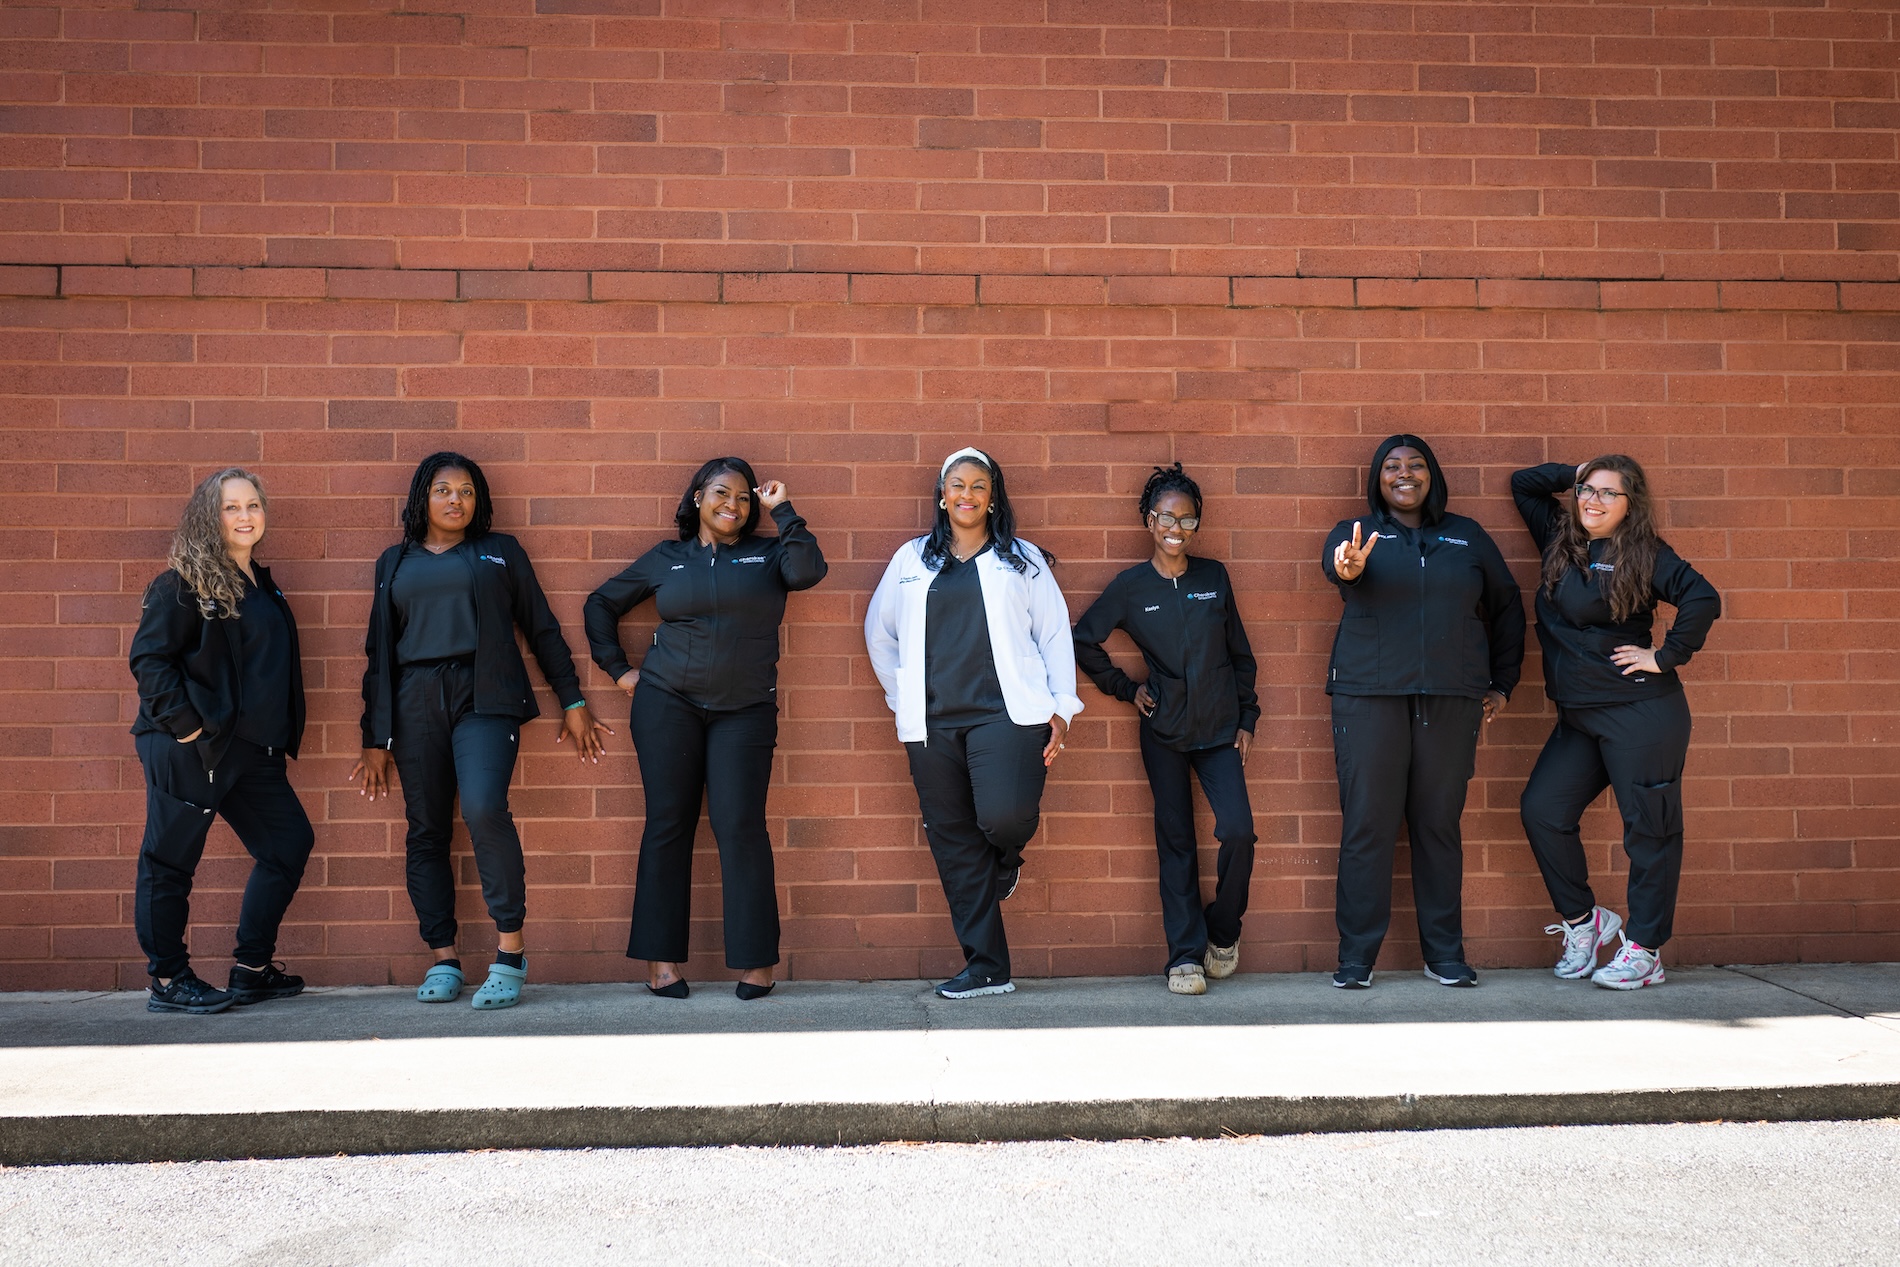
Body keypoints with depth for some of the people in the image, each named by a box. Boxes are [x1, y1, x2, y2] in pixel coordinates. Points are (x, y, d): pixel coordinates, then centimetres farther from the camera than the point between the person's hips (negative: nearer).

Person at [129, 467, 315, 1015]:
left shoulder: (262, 585, 16)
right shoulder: (183, 584, -8)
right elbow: (148, 658, -14)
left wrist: (280, 737, 14)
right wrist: (184, 723, -19)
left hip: (252, 752, 9)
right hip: (189, 750, -8)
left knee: (290, 842, 9)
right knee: (170, 860, 2)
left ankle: (251, 969, 19)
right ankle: (168, 981, 14)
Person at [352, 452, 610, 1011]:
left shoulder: (500, 552, 15)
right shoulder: (395, 562, 19)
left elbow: (542, 628, 15)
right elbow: (379, 651, 18)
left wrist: (572, 702, 9)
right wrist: (375, 738, 12)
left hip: (484, 697, -3)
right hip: (415, 702, 3)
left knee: (484, 808, -23)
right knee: (425, 830, 0)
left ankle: (510, 950, -15)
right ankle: (443, 960, 6)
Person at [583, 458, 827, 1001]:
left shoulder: (767, 554, 9)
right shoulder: (665, 559, 11)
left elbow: (808, 570, -13)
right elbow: (602, 603, 20)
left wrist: (782, 511, -6)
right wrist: (618, 668, 11)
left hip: (745, 711, -1)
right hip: (667, 704, 1)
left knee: (740, 826, -6)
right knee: (668, 823, 1)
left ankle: (756, 959, 2)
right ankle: (661, 959, 8)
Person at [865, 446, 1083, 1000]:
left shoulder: (1022, 560, 11)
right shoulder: (911, 560, 15)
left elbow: (1055, 635, 8)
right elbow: (879, 633, 22)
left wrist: (1061, 707, 0)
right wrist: (901, 696, 15)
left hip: (1006, 713, -2)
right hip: (932, 723, 3)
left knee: (1004, 815, -24)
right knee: (953, 844, 2)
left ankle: (1006, 863, 14)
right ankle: (986, 968, 11)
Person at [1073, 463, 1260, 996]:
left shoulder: (1214, 577, 4)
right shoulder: (1131, 586, 0)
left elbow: (1240, 653, 10)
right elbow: (1082, 640, 7)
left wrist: (1247, 719, 6)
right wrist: (1125, 688, 4)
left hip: (1220, 730, 1)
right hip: (1163, 732, -1)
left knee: (1238, 831, -12)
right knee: (1176, 842, 3)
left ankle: (1223, 930, 12)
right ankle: (1185, 955, 9)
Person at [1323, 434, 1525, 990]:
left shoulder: (1467, 537, 16)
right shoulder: (1356, 532, 8)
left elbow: (1507, 608, 23)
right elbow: (1336, 560, -16)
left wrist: (1503, 683, 15)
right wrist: (1347, 567, -41)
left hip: (1452, 701, 2)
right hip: (1370, 695, -2)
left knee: (1439, 824, 5)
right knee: (1366, 824, -3)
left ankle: (1445, 954, 16)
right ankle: (1356, 957, 4)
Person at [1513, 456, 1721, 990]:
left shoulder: (1647, 555, -4)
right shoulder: (1560, 540, 13)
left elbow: (1703, 599, -14)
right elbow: (1523, 483, 23)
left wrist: (1666, 657, -12)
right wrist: (1577, 474, 13)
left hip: (1641, 713, -6)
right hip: (1578, 716, 6)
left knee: (1649, 826, 0)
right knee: (1541, 809, -2)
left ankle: (1644, 950, 9)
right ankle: (1583, 919, 17)